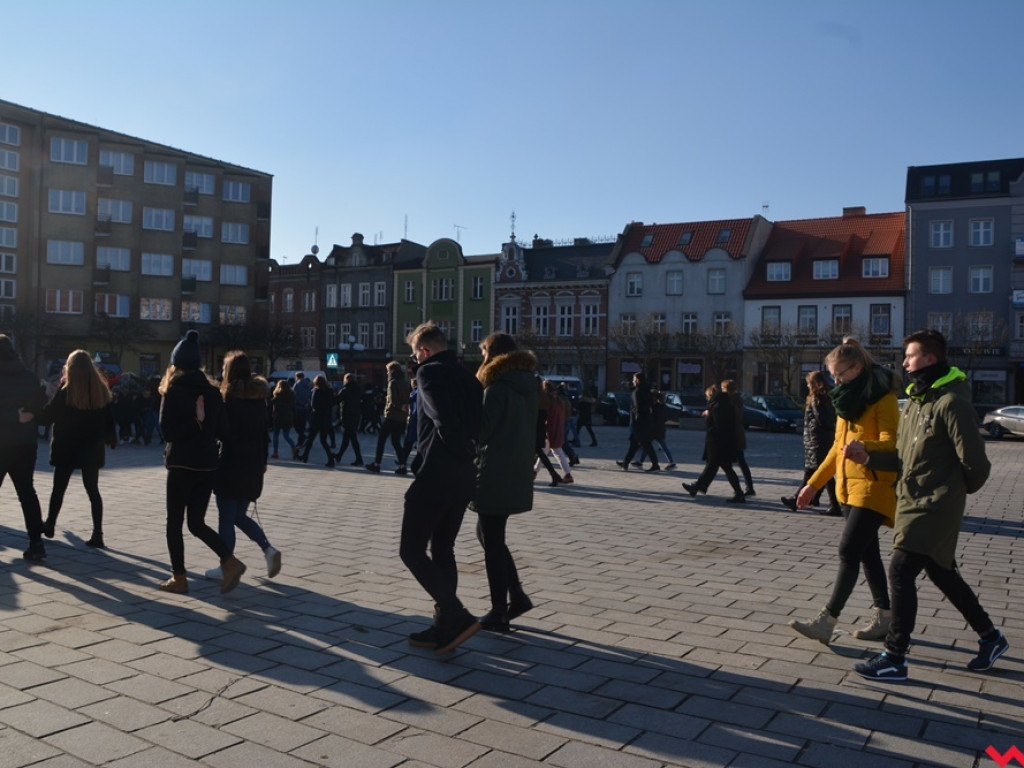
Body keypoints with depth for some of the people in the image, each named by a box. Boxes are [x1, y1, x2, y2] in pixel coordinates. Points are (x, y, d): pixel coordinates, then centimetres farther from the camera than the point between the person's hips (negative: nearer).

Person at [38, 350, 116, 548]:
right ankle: (97, 534, 0)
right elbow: (109, 417, 4)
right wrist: (111, 438, 17)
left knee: (59, 488, 14)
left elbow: (47, 417, -7)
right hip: (92, 449, 3)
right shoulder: (101, 389, -2)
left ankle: (50, 525, 29)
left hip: (67, 448, -3)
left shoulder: (66, 392, -12)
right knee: (92, 489, 5)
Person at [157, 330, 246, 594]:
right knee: (196, 523, 11)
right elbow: (220, 429, 10)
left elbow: (168, 431, -14)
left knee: (174, 523, 9)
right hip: (208, 464, 5)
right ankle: (230, 562, -6)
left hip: (182, 465, -5)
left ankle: (179, 578, 13)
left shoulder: (173, 392, -7)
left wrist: (193, 424, -7)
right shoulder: (213, 391, 7)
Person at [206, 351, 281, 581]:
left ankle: (226, 567, 10)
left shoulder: (230, 396, -11)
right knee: (239, 515, 18)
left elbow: (224, 431, -15)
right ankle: (268, 549, 2)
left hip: (231, 465, -7)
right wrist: (262, 461, 17)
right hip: (253, 466, 7)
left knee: (226, 518, 4)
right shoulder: (259, 397, 8)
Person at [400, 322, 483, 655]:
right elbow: (479, 422, 10)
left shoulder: (429, 373, -9)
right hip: (464, 479, 8)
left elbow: (444, 420, -22)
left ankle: (457, 616, -6)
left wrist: (460, 453, -9)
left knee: (411, 550, 1)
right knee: (443, 550, 17)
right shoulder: (468, 377, 15)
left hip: (434, 477, -8)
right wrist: (468, 456, 6)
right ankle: (445, 627, 20)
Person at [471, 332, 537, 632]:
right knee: (489, 535, 21)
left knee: (492, 542, 3)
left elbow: (481, 430, -17)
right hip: (519, 473, 8)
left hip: (495, 476, -8)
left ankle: (499, 613, 11)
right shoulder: (527, 386, 11)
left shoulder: (497, 387, -16)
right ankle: (517, 596, 20)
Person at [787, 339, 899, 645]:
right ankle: (884, 616, 23)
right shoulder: (848, 400, 14)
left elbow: (890, 443, -22)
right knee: (866, 552, 13)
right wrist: (813, 484, 18)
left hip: (873, 486, -9)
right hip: (848, 485, 9)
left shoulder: (883, 399, -11)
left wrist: (865, 447, -44)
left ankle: (826, 621, -10)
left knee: (849, 550, -11)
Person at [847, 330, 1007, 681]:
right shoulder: (913, 402, 12)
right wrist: (867, 457, -3)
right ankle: (990, 637, 37)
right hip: (912, 503, 9)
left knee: (901, 571, -10)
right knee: (943, 574, 19)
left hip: (934, 507, -9)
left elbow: (974, 461, -16)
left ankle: (895, 658, -1)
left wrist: (955, 491, 0)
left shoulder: (951, 402, -17)